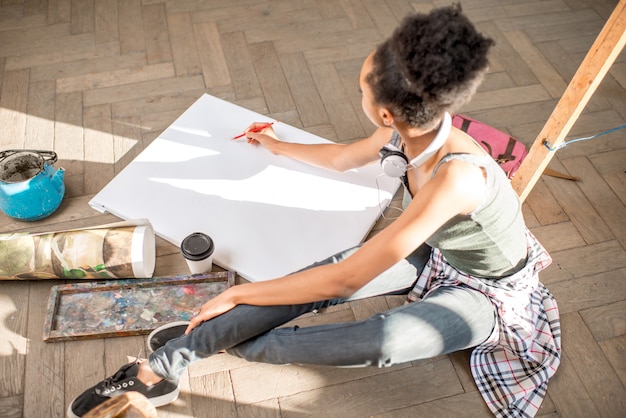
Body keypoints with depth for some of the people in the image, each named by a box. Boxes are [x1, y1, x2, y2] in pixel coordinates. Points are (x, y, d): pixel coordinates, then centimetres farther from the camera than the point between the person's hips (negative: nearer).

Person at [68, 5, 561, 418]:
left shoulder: (456, 176, -41)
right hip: (436, 251, 6)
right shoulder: (410, 130, -17)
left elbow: (345, 279, -38)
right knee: (321, 278, -20)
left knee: (386, 341, -38)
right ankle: (160, 369, -19)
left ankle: (242, 345, -18)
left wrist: (238, 294, -29)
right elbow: (342, 158, 7)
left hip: (492, 292, -5)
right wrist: (277, 146, 21)